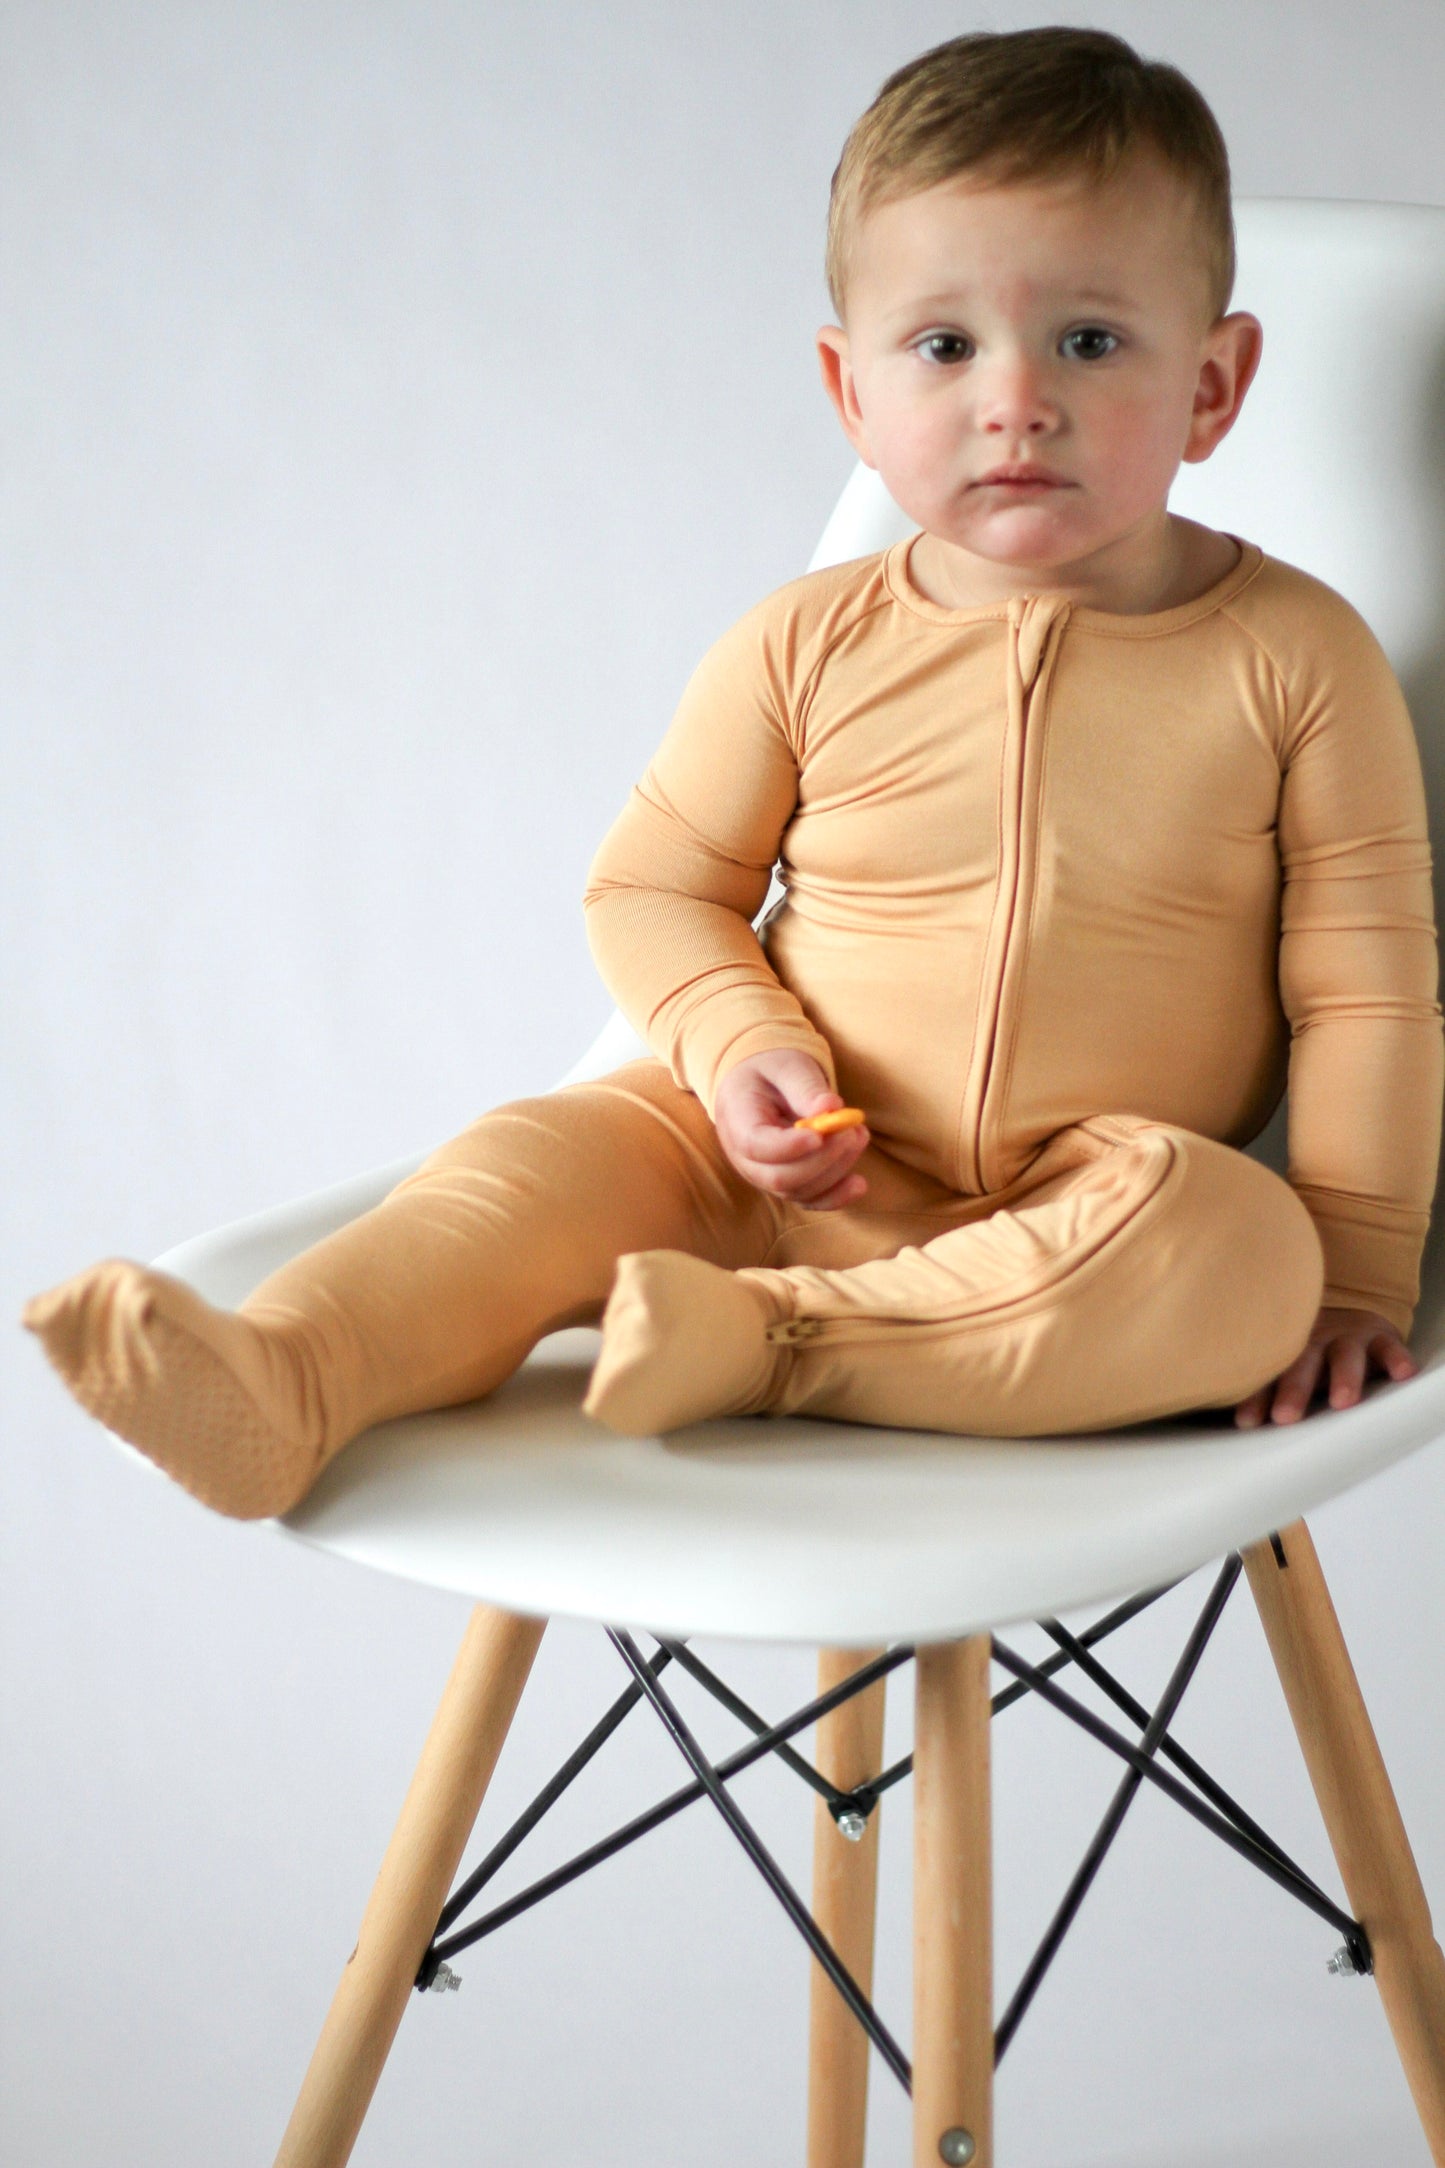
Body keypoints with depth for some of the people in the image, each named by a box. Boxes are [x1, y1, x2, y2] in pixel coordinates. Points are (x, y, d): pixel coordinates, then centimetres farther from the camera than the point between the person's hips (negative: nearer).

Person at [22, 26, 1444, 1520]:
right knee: (552, 1156, -22)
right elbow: (651, 884, 9)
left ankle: (773, 1340, -35)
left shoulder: (1296, 658, -5)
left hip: (1085, 1218, -1)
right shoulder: (806, 646, -1)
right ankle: (279, 1382, -41)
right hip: (798, 1169, 2)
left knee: (1241, 1244, -33)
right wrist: (739, 1047, -10)